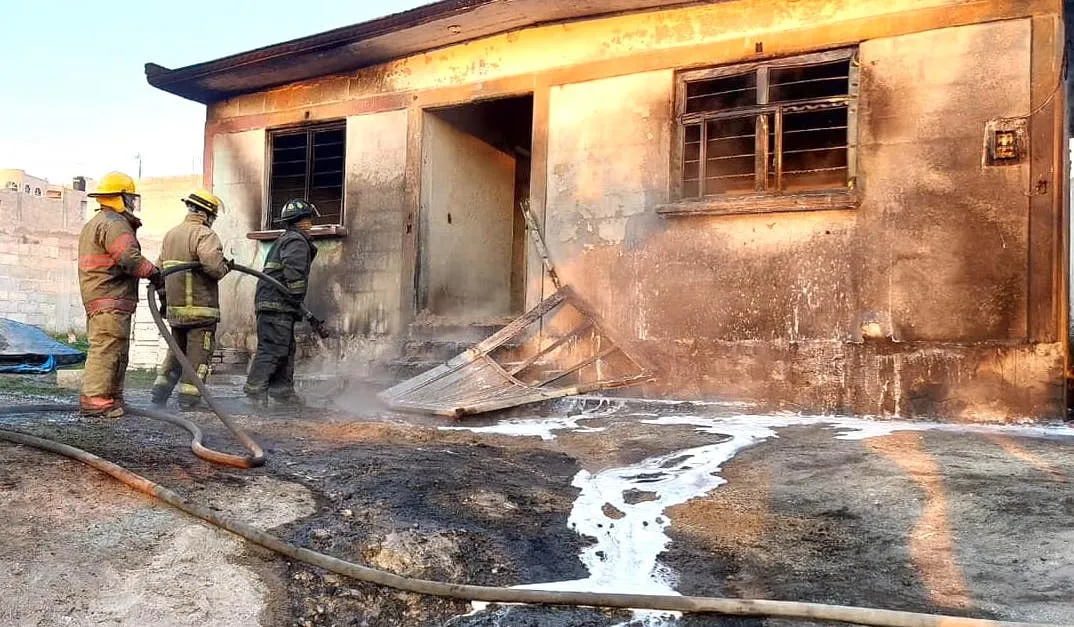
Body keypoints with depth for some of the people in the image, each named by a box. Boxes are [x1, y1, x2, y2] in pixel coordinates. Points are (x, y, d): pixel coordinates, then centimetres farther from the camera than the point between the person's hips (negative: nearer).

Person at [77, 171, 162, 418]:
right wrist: (153, 272, -10)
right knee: (107, 348, -11)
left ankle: (113, 398, 17)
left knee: (118, 352, 13)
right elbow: (129, 258, -20)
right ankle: (94, 398, -12)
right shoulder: (114, 224, -10)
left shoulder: (94, 224, 26)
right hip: (110, 301, -11)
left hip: (99, 300, 11)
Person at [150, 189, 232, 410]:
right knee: (198, 353, 1)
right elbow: (213, 266, -27)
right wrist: (226, 266, -5)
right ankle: (189, 397, 2)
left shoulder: (169, 235, 15)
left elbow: (160, 269, 18)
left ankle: (160, 391, 19)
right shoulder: (205, 235, -12)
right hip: (201, 308, -8)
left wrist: (164, 301, 24)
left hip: (175, 308, 8)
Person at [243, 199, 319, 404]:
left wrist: (297, 307, 25)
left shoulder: (284, 240, 27)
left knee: (286, 349, 13)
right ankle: (255, 390, -13)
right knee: (272, 348, -12)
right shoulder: (297, 241, -6)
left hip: (270, 303, 11)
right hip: (278, 304, -11)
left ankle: (283, 391, 17)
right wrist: (296, 302, -16)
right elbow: (294, 273, -20)